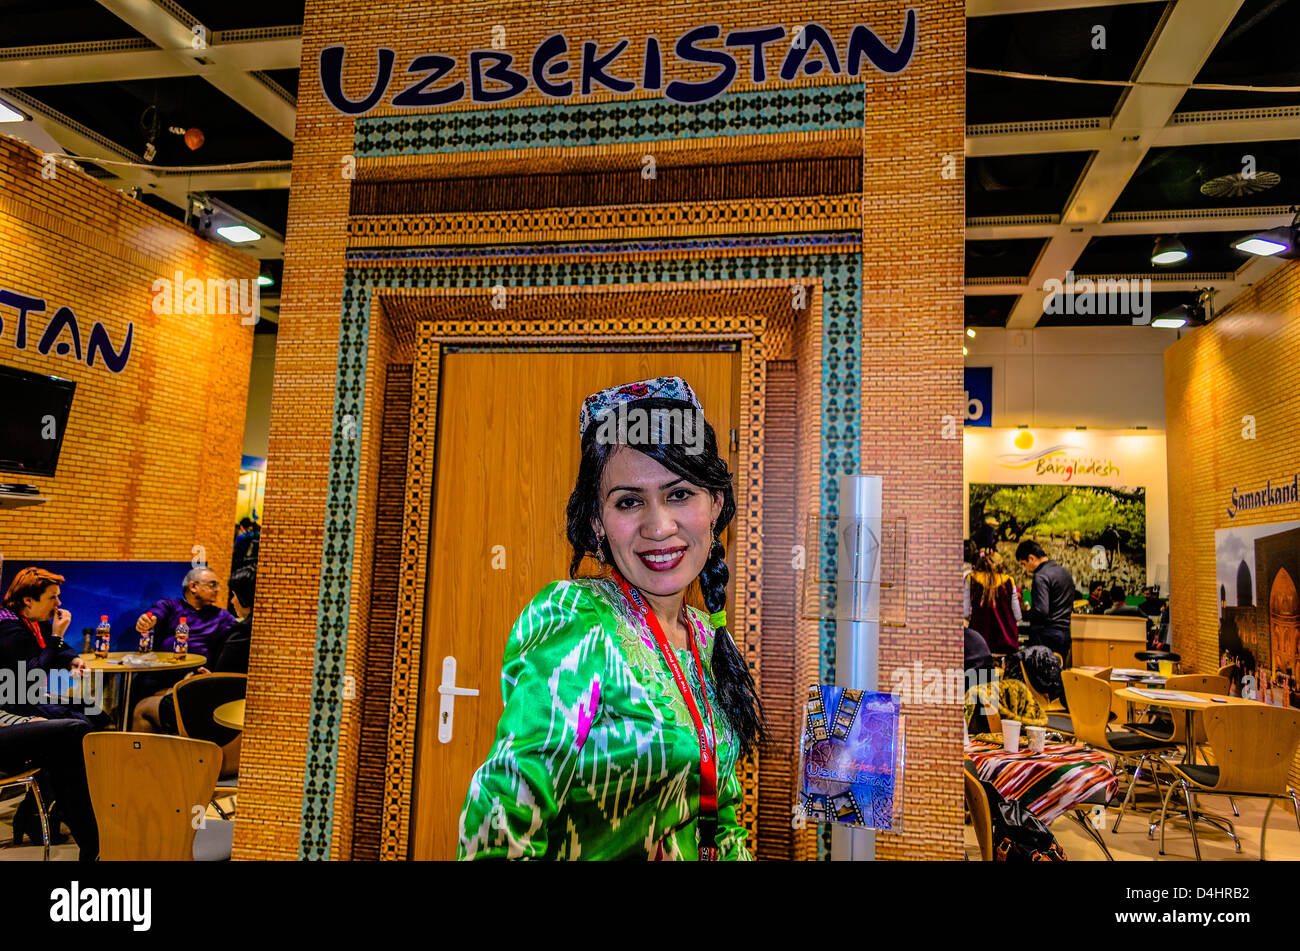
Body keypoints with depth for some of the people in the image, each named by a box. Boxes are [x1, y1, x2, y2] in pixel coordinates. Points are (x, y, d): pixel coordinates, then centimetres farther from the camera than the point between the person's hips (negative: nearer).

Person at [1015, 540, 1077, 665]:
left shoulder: (1041, 576, -14)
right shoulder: (1064, 571, 15)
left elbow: (1041, 611, -22)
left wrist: (1023, 614, -7)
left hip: (1047, 635, -9)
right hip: (1065, 633, 9)